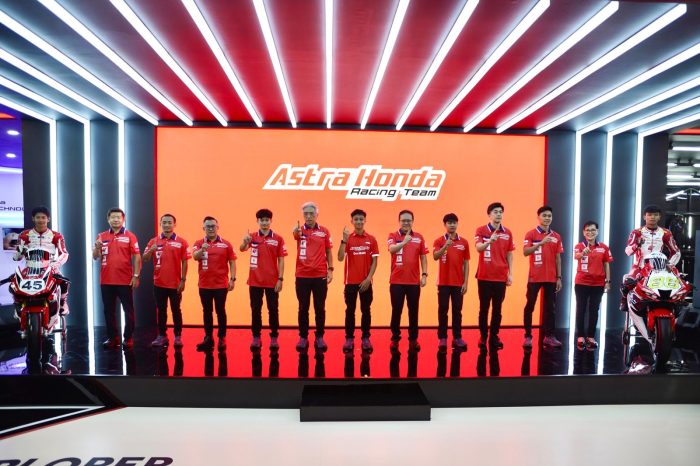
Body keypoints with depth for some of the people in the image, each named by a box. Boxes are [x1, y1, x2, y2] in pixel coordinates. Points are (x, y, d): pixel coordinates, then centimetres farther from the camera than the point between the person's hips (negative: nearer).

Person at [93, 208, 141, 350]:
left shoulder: (130, 236, -1)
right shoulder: (101, 236, 8)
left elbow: (136, 257, -4)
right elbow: (95, 257, 7)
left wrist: (136, 276, -11)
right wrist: (97, 247, -14)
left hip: (125, 280, -3)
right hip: (106, 281, 3)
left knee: (128, 310, 3)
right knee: (109, 311, 10)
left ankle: (128, 338, 11)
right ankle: (112, 338, 21)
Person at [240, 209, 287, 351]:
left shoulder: (278, 239, -1)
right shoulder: (252, 237, 2)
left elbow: (281, 260, 0)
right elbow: (242, 249, -16)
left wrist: (280, 279, -7)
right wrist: (245, 242, -39)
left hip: (272, 281, -1)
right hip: (255, 281, 1)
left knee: (273, 310, 6)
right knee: (255, 310, 8)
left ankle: (274, 338, 16)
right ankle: (256, 338, 19)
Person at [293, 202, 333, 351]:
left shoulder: (324, 231, 5)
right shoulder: (299, 230, 0)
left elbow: (328, 252, 9)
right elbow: (296, 234, -26)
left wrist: (330, 269, 0)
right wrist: (296, 231, -50)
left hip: (320, 275, 1)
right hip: (302, 275, -1)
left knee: (320, 308, 7)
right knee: (303, 308, 7)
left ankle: (320, 337, 18)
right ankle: (303, 337, 18)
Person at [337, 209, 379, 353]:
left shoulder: (371, 239, 2)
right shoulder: (347, 238, 0)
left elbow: (374, 261, 1)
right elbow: (340, 258, -11)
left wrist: (368, 278, -8)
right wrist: (344, 240, -21)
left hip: (366, 282, 1)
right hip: (351, 281, 0)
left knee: (366, 310, 7)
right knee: (350, 310, 5)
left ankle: (366, 338, 17)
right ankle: (349, 339, 13)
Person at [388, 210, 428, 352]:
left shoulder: (419, 237, 6)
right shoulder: (393, 236, -2)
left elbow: (423, 257, 8)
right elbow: (391, 249, -24)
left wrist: (424, 274, -3)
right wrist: (404, 242, -42)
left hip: (414, 281, 2)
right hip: (396, 281, -2)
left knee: (413, 311, 9)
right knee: (396, 311, 6)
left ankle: (413, 339, 20)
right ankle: (395, 339, 18)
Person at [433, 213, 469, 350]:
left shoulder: (464, 242, 5)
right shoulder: (439, 241, -1)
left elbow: (466, 263, 6)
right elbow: (435, 256, -19)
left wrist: (466, 282, 1)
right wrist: (445, 246, -36)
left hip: (458, 283, 2)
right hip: (443, 282, -2)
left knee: (457, 310, 7)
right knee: (443, 310, 3)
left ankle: (457, 338, 14)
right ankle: (442, 338, 10)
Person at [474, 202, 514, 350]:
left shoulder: (508, 233, 7)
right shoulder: (481, 230, -3)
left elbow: (509, 255, 11)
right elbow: (478, 248, -20)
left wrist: (510, 273, 5)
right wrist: (490, 241, -39)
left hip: (501, 277, 3)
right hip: (485, 276, -3)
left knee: (497, 308, 8)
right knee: (484, 307, 5)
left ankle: (494, 337, 18)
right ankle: (483, 336, 16)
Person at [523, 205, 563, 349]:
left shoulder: (556, 236, 9)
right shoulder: (531, 234, -2)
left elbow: (558, 258, 10)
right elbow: (525, 252, -15)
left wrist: (559, 277, 6)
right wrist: (541, 243, -27)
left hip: (551, 278, 4)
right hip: (534, 277, -3)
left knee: (550, 307, 7)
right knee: (530, 306, 0)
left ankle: (549, 336, 14)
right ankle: (528, 336, 6)